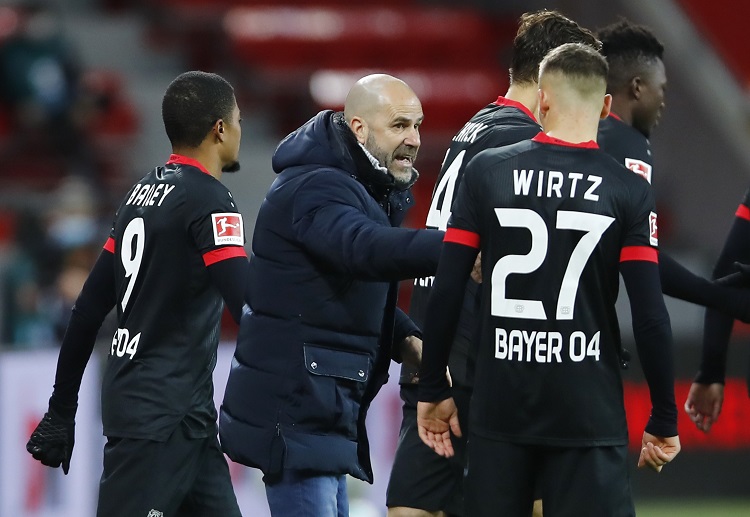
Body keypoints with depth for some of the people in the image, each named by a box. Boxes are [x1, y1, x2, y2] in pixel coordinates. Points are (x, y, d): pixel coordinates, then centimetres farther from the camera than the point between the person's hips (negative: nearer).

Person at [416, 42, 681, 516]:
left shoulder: (486, 173, 0)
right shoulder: (629, 192, -3)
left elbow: (446, 295, -2)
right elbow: (651, 317, -8)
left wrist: (433, 391, 9)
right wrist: (664, 422, 2)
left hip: (500, 408, 2)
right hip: (590, 416, -1)